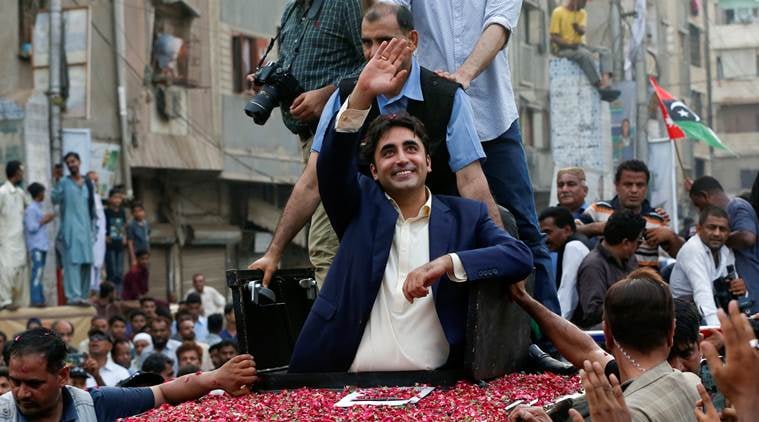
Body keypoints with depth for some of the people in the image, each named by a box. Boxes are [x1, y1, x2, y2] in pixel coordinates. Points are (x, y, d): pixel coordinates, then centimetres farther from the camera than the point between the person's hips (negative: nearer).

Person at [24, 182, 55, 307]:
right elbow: (32, 228, -16)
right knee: (37, 272, -13)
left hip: (42, 245, 10)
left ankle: (40, 299, 13)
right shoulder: (31, 209, -11)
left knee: (40, 272, 10)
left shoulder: (38, 207, 17)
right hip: (36, 246, -10)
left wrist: (46, 219, 9)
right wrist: (44, 221, -8)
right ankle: (36, 300, -15)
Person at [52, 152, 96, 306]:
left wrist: (93, 226, 16)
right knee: (72, 261, -12)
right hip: (70, 228, -5)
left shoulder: (87, 183, 14)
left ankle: (83, 295, 12)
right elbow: (55, 199, -13)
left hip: (85, 228, 5)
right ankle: (74, 296, -17)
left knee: (87, 262, 5)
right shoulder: (64, 182, 1)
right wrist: (56, 181, -21)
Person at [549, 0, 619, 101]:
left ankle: (605, 84, -37)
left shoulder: (582, 13, 11)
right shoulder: (558, 12, -6)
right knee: (586, 55, -34)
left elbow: (583, 31, -7)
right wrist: (570, 44, -24)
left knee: (604, 51, -15)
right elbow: (554, 37, -10)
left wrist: (578, 28, -31)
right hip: (563, 48, -7)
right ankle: (601, 88, -38)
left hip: (579, 45, 7)